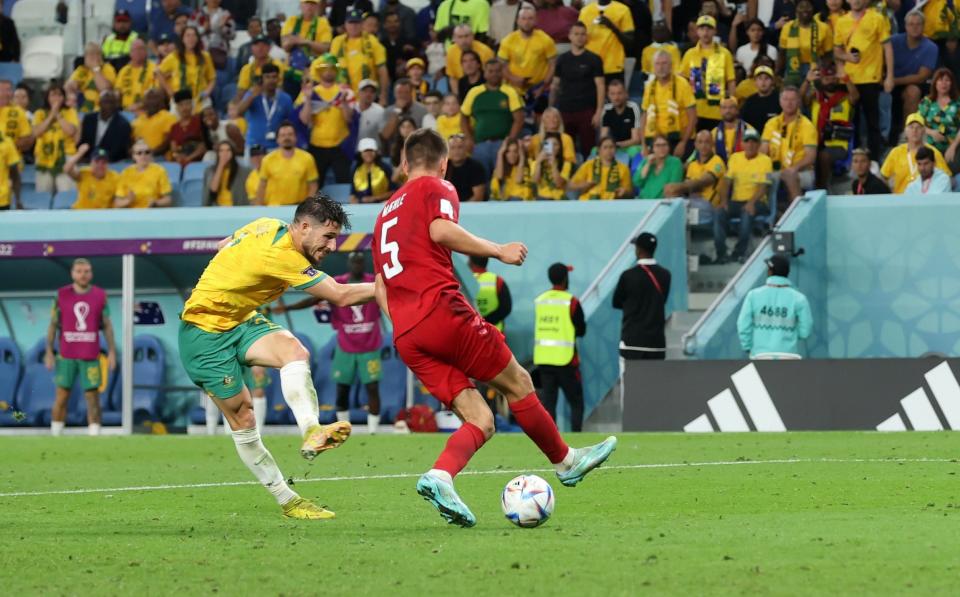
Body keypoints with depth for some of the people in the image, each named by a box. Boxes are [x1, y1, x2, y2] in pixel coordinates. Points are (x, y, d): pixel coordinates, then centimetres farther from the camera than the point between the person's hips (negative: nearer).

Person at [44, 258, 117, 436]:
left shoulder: (100, 295, 3)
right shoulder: (61, 295, 2)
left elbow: (107, 325, 7)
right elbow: (53, 324, 5)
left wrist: (111, 351, 1)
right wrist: (49, 352, 0)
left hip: (91, 357, 0)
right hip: (66, 356, 0)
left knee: (93, 397, -2)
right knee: (61, 397, 1)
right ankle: (55, 436, 8)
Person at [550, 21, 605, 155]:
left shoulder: (593, 60, 1)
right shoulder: (562, 59, 10)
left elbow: (600, 86, -2)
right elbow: (555, 85, 15)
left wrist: (599, 112, -10)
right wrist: (551, 109, 9)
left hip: (586, 111, -3)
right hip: (565, 111, 3)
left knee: (587, 149, -3)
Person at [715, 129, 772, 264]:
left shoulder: (765, 160, -1)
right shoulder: (735, 158, 12)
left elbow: (763, 187, -10)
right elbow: (728, 182, 8)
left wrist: (752, 202, -26)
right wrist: (724, 201, -9)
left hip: (757, 202, -4)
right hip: (736, 201, 4)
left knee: (747, 213, -37)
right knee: (719, 212, -26)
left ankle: (740, 253, -27)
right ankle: (721, 253, -26)